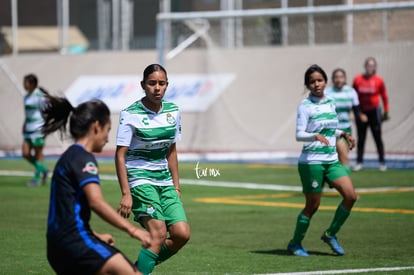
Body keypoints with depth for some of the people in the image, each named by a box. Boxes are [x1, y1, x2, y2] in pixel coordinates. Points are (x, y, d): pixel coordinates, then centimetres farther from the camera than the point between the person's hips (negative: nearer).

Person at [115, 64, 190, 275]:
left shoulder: (173, 111, 5)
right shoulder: (130, 114, -12)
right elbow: (120, 155, -13)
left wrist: (176, 186, 14)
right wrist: (126, 193, -19)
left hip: (164, 181, 6)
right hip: (140, 180, -6)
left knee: (182, 234, -6)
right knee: (158, 234, -20)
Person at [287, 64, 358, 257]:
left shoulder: (330, 103, 11)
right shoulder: (305, 106, -9)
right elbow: (299, 134, -15)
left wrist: (343, 134, 10)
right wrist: (316, 136, -32)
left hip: (332, 160, 6)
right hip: (311, 161, -6)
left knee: (350, 195, -8)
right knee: (313, 205, 0)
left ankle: (330, 234, 10)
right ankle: (295, 244, 18)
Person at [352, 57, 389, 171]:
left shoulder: (378, 80, -4)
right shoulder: (358, 79, -1)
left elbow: (384, 96, 5)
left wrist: (386, 111, 5)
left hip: (374, 111, -1)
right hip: (361, 112, 1)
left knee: (377, 138, 2)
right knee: (361, 138, 7)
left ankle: (382, 162, 9)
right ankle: (359, 162, 12)